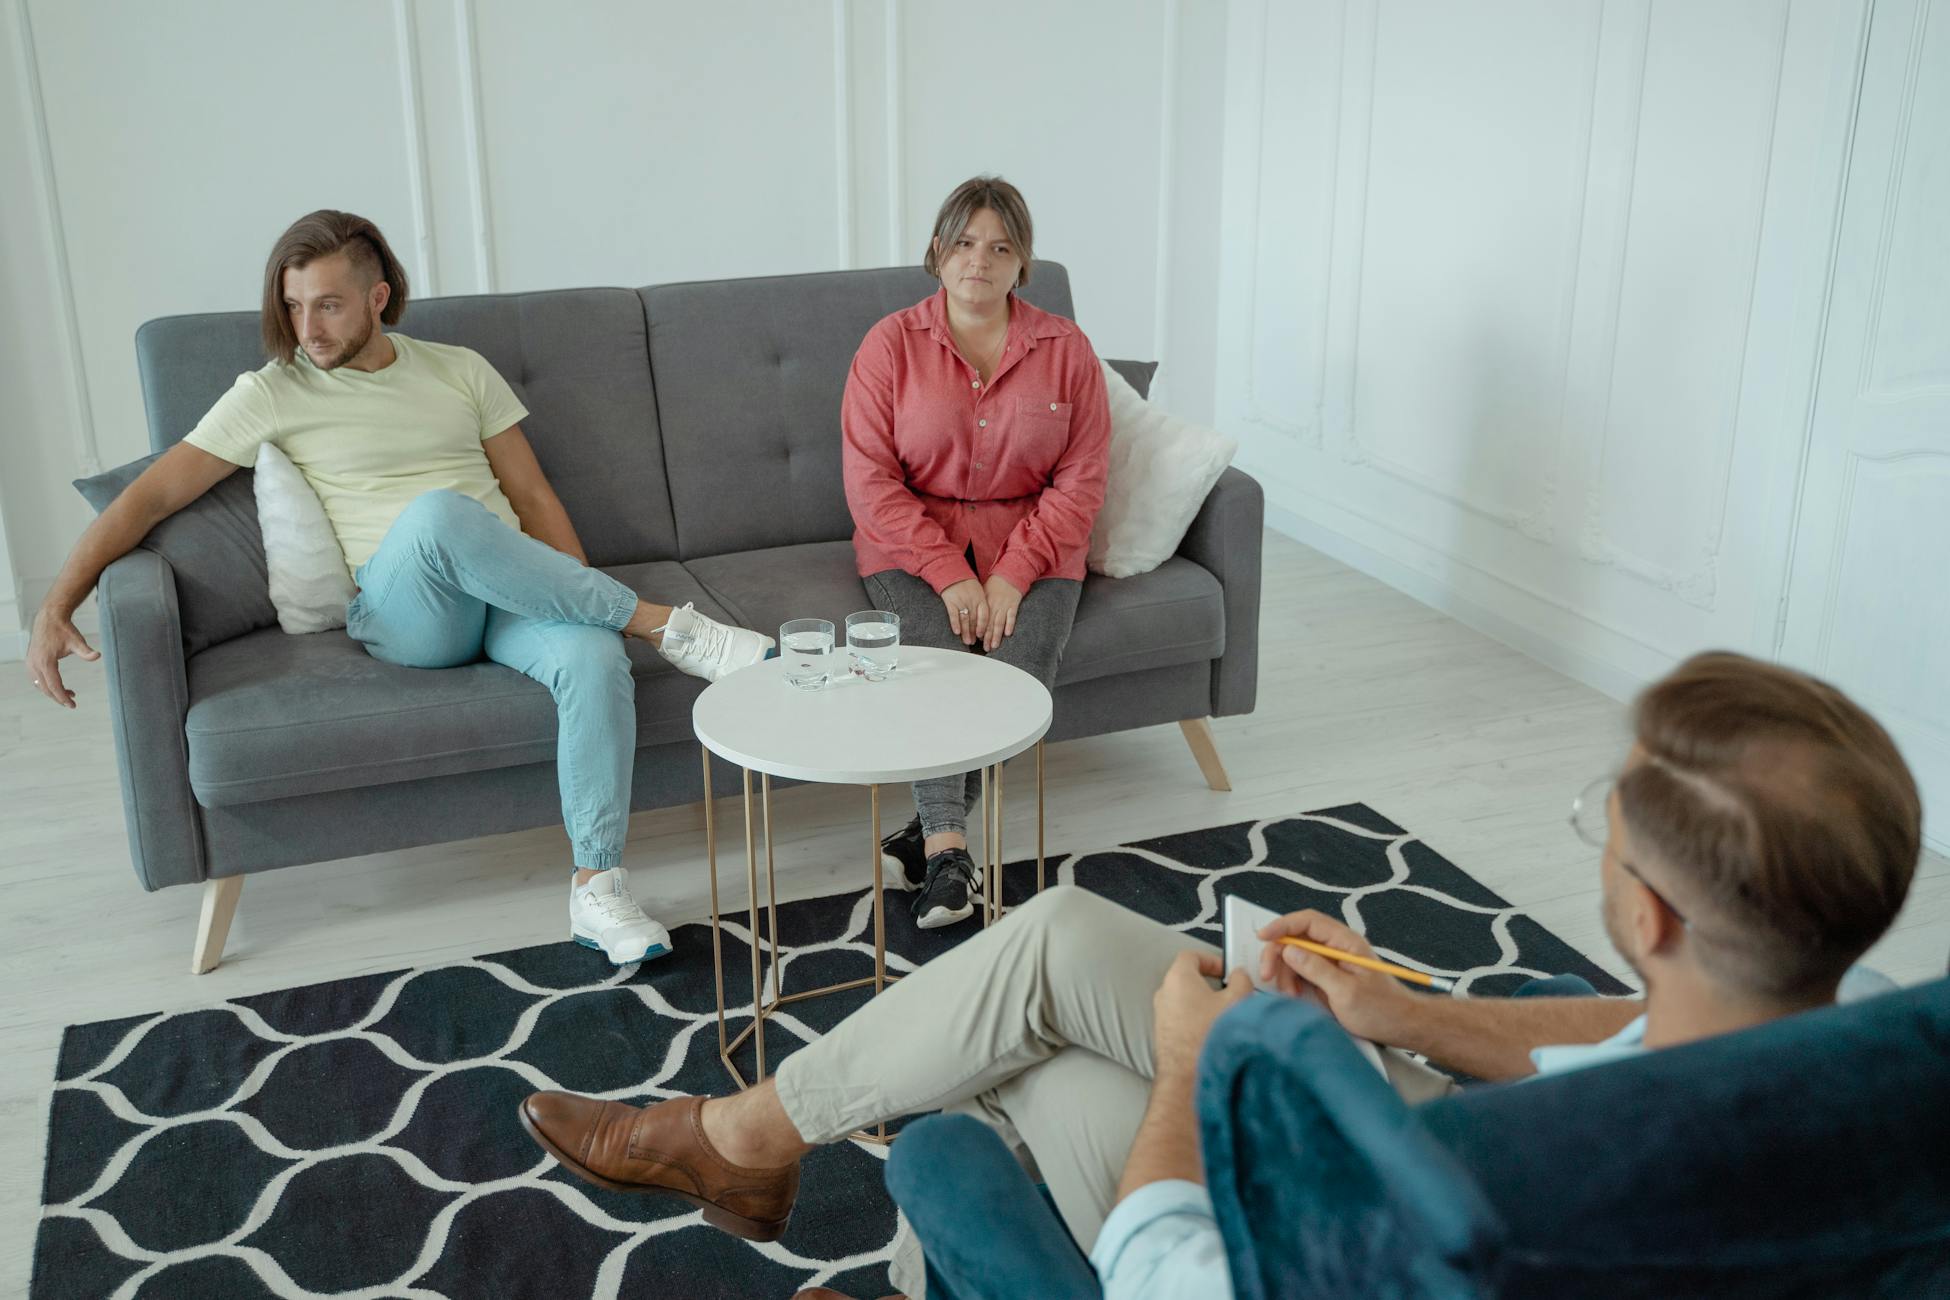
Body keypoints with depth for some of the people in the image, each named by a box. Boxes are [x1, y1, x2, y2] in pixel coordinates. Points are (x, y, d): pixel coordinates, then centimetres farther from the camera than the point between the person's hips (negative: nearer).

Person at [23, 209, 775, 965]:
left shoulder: (460, 371, 16)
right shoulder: (272, 395, 9)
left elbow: (532, 496, 16)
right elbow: (152, 496, 5)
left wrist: (586, 598, 2)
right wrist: (56, 605, -6)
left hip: (512, 599, 2)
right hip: (401, 615, -2)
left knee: (594, 659, -34)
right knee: (436, 511, -38)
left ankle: (596, 892, -23)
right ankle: (663, 625, -25)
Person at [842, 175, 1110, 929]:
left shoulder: (1065, 349, 3)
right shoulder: (891, 344, -1)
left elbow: (1082, 479, -1)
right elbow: (870, 480, -6)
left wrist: (1012, 575, -14)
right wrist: (949, 577, -16)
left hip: (1029, 546, 1)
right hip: (914, 542, -1)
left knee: (1022, 666, -26)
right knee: (931, 661, -29)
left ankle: (932, 830, -13)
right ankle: (948, 848, -27)